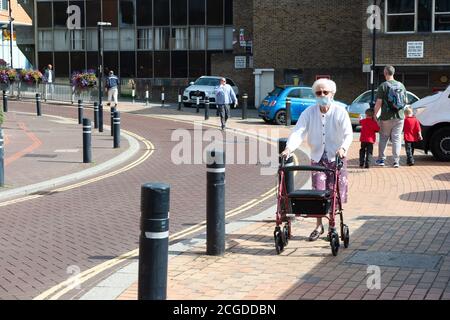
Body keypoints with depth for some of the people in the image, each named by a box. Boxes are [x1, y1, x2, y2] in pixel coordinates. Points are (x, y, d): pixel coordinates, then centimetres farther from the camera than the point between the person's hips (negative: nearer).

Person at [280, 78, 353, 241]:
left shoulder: (340, 112, -10)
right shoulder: (309, 112, -4)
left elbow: (348, 134, -19)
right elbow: (298, 131, -14)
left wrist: (343, 148, -39)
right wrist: (289, 147, -33)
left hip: (337, 158, -1)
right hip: (317, 158, 2)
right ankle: (319, 226, 15)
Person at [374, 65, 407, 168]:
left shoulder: (383, 86, -8)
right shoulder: (401, 85, 7)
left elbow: (379, 102, -12)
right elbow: (406, 101, 14)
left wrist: (375, 114, -2)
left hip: (386, 117, -3)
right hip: (399, 117, 3)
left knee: (383, 138, 11)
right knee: (397, 138, 5)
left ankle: (381, 159, 14)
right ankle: (396, 161, 1)